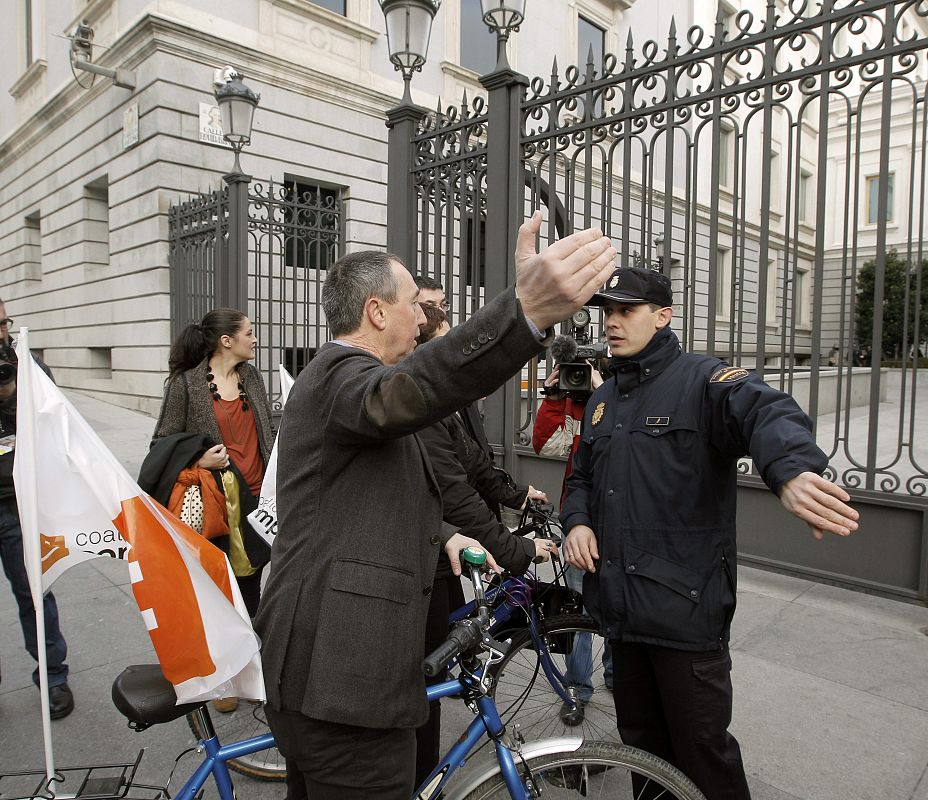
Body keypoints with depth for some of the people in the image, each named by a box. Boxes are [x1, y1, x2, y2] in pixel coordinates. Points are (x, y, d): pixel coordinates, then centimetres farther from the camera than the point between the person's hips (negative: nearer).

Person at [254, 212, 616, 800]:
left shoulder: (335, 376, 17)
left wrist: (442, 536, 11)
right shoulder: (344, 373, -16)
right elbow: (403, 394, -42)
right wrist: (526, 312, -56)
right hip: (344, 680, -11)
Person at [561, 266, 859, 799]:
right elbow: (583, 476, 22)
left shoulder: (702, 380, -9)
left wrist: (791, 471, -51)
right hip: (621, 605, 6)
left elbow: (767, 411, -29)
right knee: (640, 740, 21)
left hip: (686, 609, -6)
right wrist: (578, 522, 0)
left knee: (702, 751, 7)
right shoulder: (602, 400, 13)